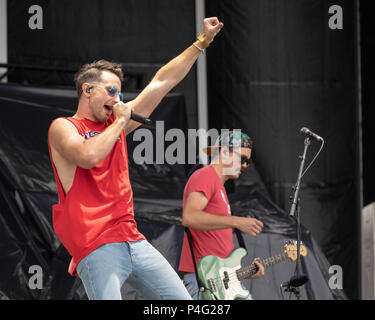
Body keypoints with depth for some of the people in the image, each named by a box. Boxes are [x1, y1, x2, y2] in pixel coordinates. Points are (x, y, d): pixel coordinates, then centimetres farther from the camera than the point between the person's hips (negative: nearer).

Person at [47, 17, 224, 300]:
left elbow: (163, 82, 22)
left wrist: (202, 42, 23)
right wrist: (121, 121, -9)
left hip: (134, 241, 8)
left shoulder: (116, 123, 19)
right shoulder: (63, 127, 0)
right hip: (96, 248, -7)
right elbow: (88, 156, -23)